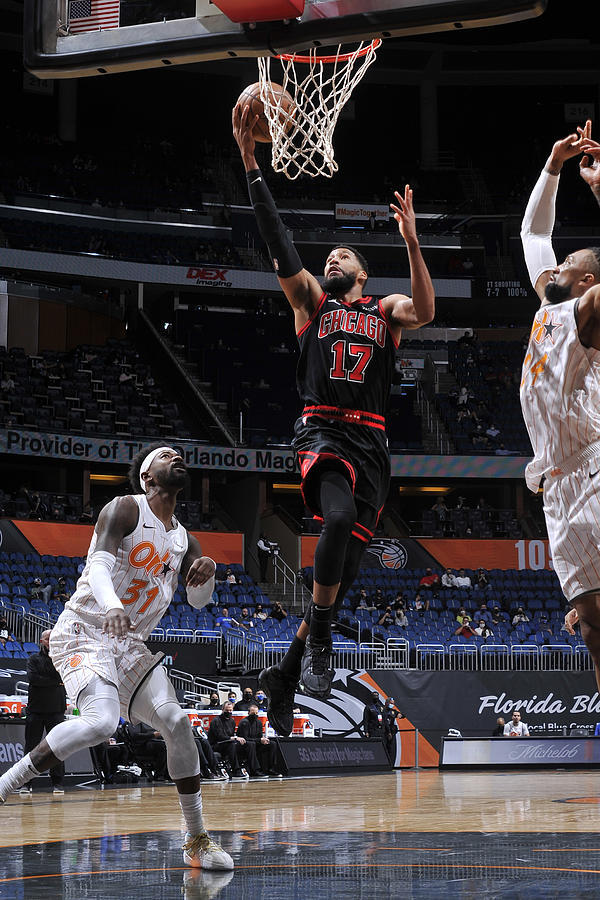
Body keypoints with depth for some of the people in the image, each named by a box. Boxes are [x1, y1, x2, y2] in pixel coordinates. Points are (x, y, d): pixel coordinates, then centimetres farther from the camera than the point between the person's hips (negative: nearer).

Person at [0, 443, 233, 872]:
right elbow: (100, 564, -22)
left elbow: (199, 600, 10)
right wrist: (111, 606, -44)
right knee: (101, 720, -31)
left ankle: (197, 842, 5)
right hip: (83, 632, -8)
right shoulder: (126, 509, -8)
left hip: (128, 644, 8)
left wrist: (207, 571, -15)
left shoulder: (183, 540, 15)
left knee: (177, 724, -4)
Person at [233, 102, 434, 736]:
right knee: (339, 517, -33)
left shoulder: (386, 308, 18)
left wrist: (410, 242, -17)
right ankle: (317, 639, -21)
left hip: (371, 442, 3)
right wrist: (250, 165, -4)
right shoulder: (311, 300, 16)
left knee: (346, 564, 0)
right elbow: (278, 243, 4)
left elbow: (425, 312, -6)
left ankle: (285, 674, 11)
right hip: (322, 432, -3)